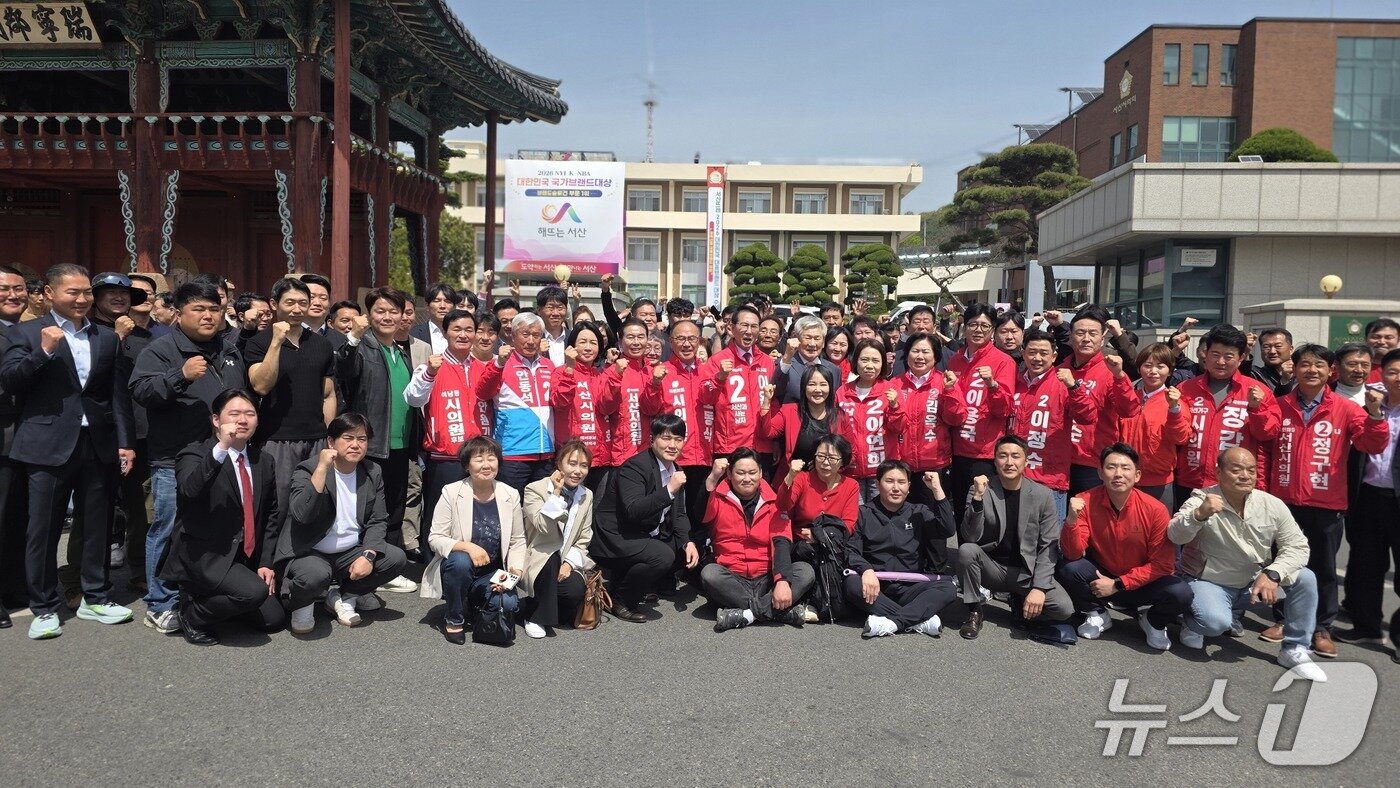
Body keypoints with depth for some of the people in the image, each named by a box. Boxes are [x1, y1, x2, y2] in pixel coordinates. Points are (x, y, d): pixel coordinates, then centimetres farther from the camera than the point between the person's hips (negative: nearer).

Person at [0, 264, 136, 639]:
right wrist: (43, 352, -20)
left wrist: (125, 441, 5)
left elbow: (119, 393, 10)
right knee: (43, 530, 3)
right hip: (49, 445, -3)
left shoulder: (107, 337, 11)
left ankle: (95, 598, 24)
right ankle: (44, 608, 15)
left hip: (98, 444, 3)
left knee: (98, 526, 11)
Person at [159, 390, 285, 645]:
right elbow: (190, 489, -30)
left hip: (246, 558, 7)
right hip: (203, 556, -7)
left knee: (274, 620, 1)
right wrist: (221, 448, -40)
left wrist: (265, 562, 5)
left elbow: (271, 516, 14)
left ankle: (207, 597, 23)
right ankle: (193, 613, -1)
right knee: (254, 592, -29)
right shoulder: (194, 455, -7)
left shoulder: (265, 461, 10)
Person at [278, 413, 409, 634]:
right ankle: (301, 604, 2)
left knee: (396, 558, -16)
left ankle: (342, 598, 6)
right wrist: (322, 468, -31)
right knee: (316, 575, -37)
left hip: (350, 553, 5)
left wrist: (368, 555, -15)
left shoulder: (373, 473, 5)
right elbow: (302, 515, -28)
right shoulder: (307, 470, -10)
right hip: (309, 553, -5)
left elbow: (378, 521, 3)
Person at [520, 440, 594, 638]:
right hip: (538, 561, -4)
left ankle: (530, 605, 6)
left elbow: (584, 540, 6)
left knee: (575, 590, -27)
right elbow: (543, 526, -23)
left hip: (566, 563, 4)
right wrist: (556, 493, -21)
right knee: (552, 559, -37)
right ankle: (538, 618, -16)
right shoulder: (535, 489, -7)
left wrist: (569, 562, -11)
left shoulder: (587, 496, 8)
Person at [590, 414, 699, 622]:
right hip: (614, 537, -10)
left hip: (645, 535, 10)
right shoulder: (634, 467, -19)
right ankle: (620, 601, -6)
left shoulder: (674, 470, 8)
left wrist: (688, 542, -4)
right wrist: (669, 490, -35)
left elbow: (678, 514, 13)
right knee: (662, 556, -28)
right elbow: (633, 511, -32)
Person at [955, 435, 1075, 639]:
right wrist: (978, 498, -31)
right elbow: (970, 537, -17)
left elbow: (1049, 546, -6)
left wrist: (1039, 587, -17)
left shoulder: (1042, 495, -5)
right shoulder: (980, 490, -8)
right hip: (991, 567, -1)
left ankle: (1021, 604, 11)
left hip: (1027, 571, 1)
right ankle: (975, 613, -8)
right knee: (966, 550, -31)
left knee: (1064, 609, -23)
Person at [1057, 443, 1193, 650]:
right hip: (1099, 578, 1)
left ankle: (1153, 622, 8)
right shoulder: (1086, 502, -16)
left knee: (1181, 593, -28)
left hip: (1140, 583, 0)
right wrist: (1072, 520, -37)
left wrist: (1117, 585, -19)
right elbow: (1073, 554, -20)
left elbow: (1162, 565, -13)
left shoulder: (1155, 509, -17)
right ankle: (1097, 615, 3)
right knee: (1068, 569, -28)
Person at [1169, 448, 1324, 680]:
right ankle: (1193, 623, 6)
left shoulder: (1273, 505, -6)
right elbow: (1176, 536, -31)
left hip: (1255, 583, 5)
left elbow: (1297, 546, -8)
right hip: (1209, 583, -5)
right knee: (1216, 622, -33)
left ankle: (1294, 649, 0)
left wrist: (1272, 574, -26)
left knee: (1305, 578, -14)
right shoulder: (1202, 500, -17)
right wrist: (1199, 515, -52)